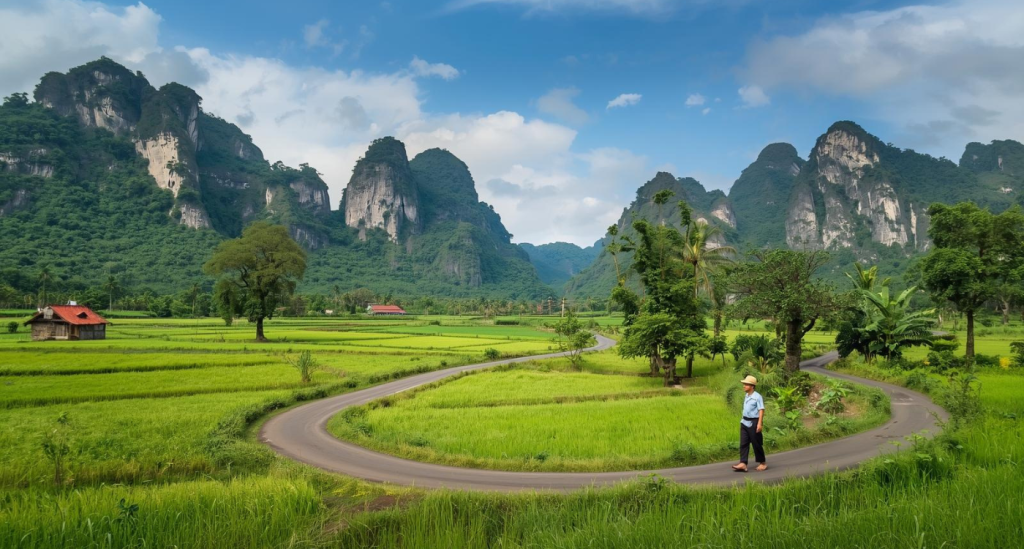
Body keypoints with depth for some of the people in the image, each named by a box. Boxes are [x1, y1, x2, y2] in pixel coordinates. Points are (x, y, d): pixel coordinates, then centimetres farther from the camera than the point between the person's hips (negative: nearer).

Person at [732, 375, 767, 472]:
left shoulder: (757, 397, -11)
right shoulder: (746, 397, 13)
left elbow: (761, 410, -15)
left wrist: (759, 423, -22)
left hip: (753, 423, -7)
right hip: (744, 422, 7)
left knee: (757, 444, 4)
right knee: (743, 443, -2)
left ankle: (763, 463, 20)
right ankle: (743, 464, -7)